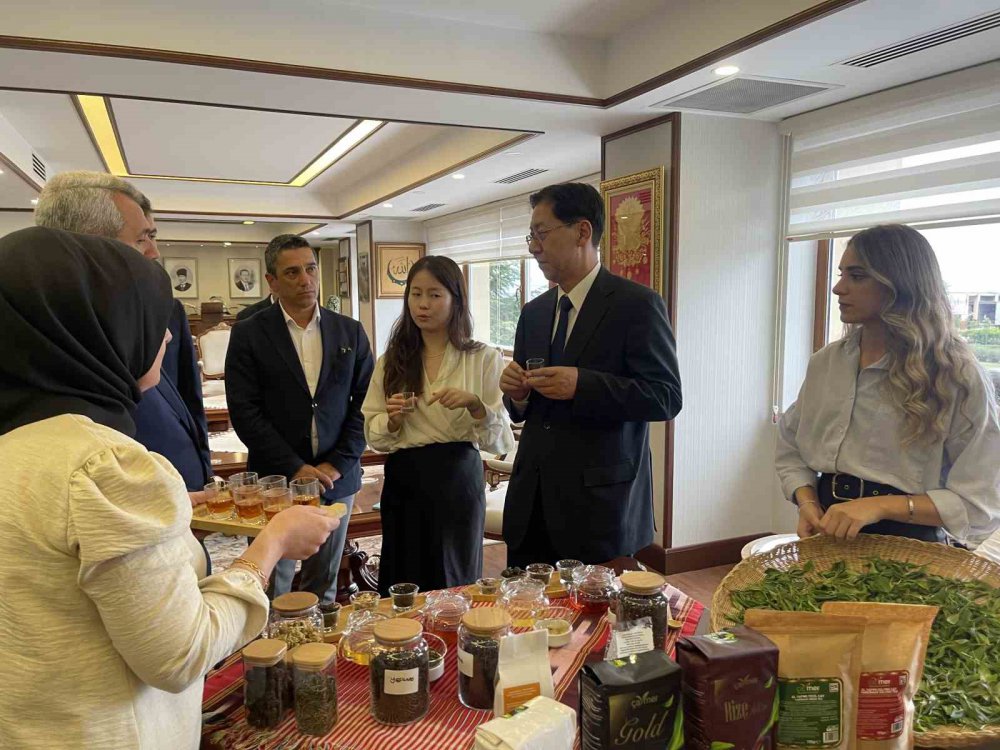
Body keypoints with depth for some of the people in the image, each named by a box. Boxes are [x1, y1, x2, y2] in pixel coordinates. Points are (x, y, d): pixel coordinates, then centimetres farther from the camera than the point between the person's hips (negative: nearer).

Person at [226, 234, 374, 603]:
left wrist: (338, 464, -6)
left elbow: (364, 403, 5)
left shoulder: (350, 332, 7)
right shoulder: (248, 334, -1)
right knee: (272, 595, 5)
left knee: (324, 590, 13)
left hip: (337, 478, 2)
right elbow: (245, 411, -6)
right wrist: (295, 468, -12)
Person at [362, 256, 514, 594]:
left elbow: (499, 441, -6)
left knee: (454, 582, 9)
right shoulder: (392, 361, 8)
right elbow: (374, 437, 9)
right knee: (403, 584, 11)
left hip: (457, 481, -2)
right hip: (403, 483, 3)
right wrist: (394, 417, -11)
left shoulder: (484, 358, -2)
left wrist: (474, 404, -22)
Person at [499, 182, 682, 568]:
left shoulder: (637, 304, -6)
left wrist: (581, 384, -22)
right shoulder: (533, 312, 13)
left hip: (599, 506, -5)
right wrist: (517, 393, -5)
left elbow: (666, 397, -12)